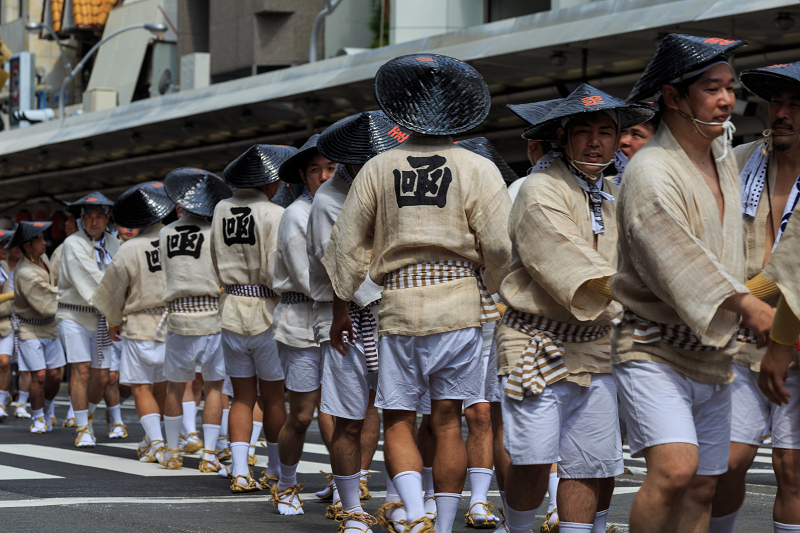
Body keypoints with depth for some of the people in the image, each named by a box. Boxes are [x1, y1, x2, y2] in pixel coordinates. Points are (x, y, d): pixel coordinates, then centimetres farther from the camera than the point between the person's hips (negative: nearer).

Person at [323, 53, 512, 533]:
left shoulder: (379, 169, 4)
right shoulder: (478, 170, -1)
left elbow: (348, 245, 7)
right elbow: (500, 246, -7)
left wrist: (341, 308, 17)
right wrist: (494, 295, 11)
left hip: (398, 307, 0)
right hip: (460, 306, 0)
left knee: (399, 420, 6)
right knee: (448, 421, 7)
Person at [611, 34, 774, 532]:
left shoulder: (723, 154, 13)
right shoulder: (651, 172, -15)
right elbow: (677, 257, -26)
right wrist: (747, 304, -32)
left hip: (714, 358, 8)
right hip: (655, 349, -8)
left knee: (702, 490, 7)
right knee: (674, 470, -25)